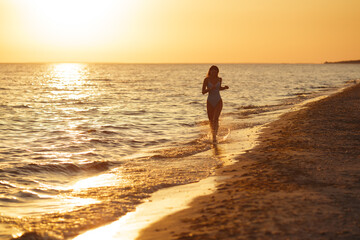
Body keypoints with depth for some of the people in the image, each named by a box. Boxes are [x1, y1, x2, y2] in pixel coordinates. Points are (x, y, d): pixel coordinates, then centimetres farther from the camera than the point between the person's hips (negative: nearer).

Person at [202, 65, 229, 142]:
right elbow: (203, 92, -7)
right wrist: (210, 89, -24)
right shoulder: (206, 80, -6)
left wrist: (225, 88, 2)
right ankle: (213, 133, 36)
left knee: (216, 119, -19)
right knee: (211, 120, 10)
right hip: (210, 102, 0)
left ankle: (214, 136, -21)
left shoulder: (219, 79, 2)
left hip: (218, 101, 0)